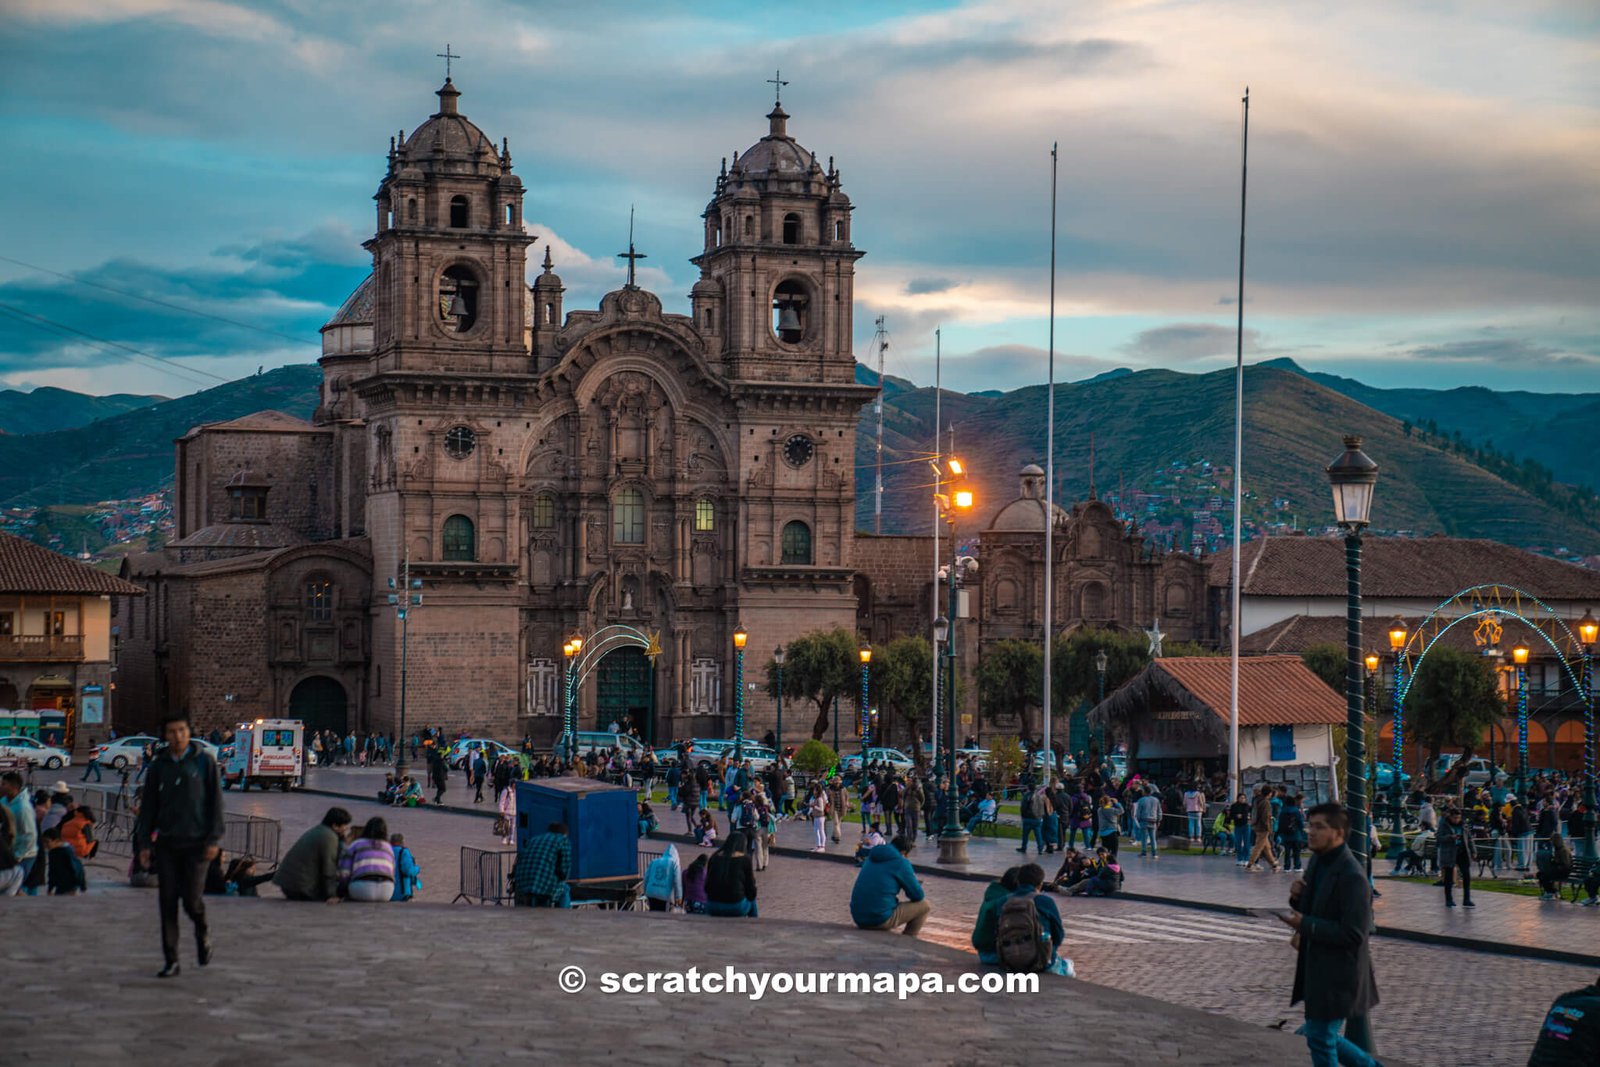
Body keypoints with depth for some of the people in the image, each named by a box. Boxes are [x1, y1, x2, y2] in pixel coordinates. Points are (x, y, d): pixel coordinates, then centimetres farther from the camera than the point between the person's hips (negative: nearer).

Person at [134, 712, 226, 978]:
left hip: (195, 842, -3)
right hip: (166, 843, 3)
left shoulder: (204, 763, 1)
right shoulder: (158, 766, 8)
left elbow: (215, 803, 0)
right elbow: (148, 806, 11)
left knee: (192, 900, -7)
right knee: (168, 903, 0)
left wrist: (214, 839, -7)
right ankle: (171, 961, 5)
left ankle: (202, 931, 26)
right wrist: (144, 843, 5)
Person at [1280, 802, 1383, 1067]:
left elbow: (1353, 934, -24)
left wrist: (1304, 925, -23)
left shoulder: (1352, 876, -21)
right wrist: (1297, 898, -3)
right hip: (1315, 966, 9)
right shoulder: (1318, 861, 8)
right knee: (1320, 1035, 18)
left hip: (1338, 973, -9)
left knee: (1321, 1038, -1)